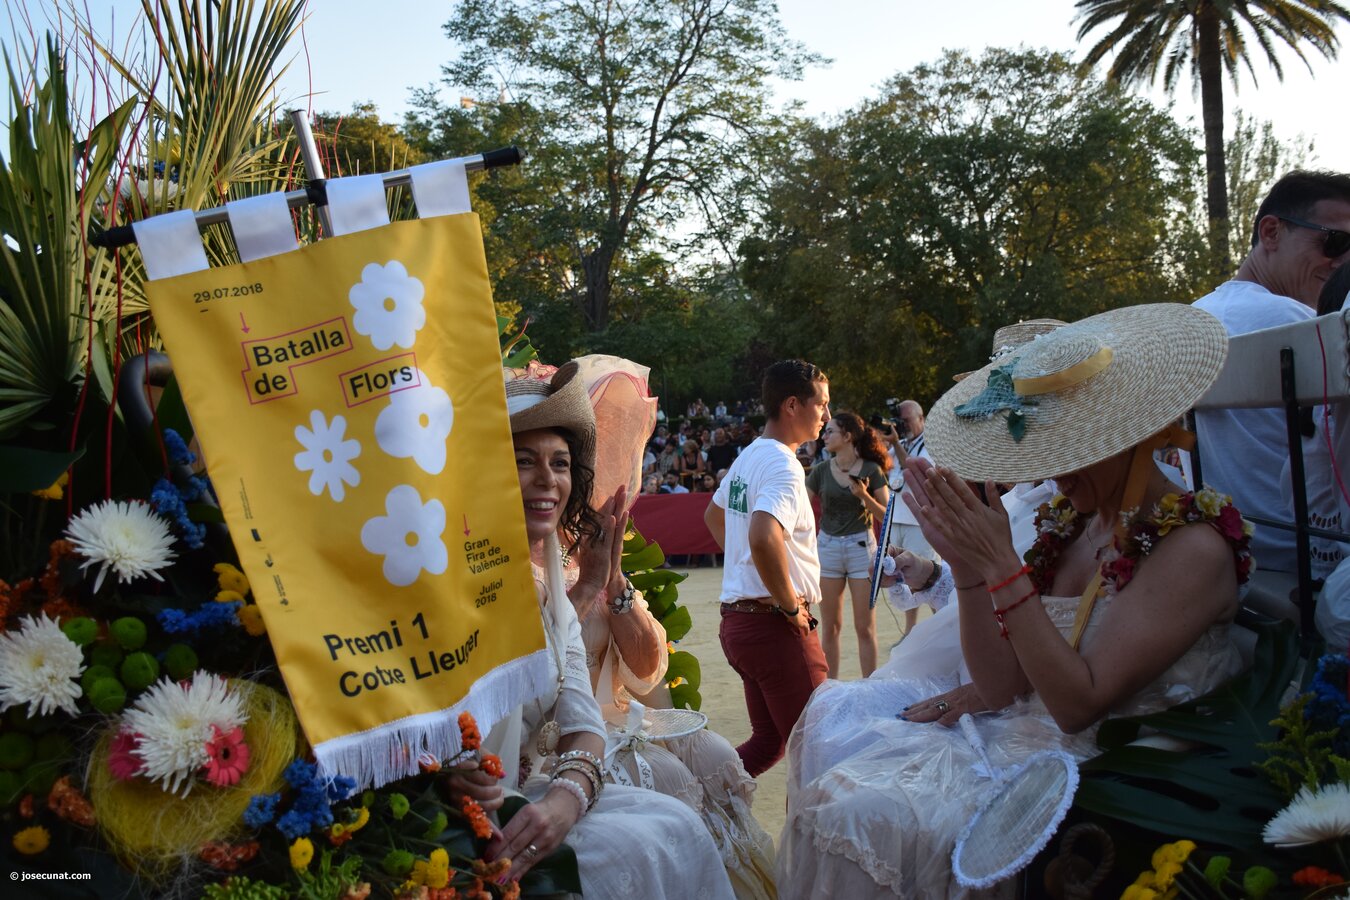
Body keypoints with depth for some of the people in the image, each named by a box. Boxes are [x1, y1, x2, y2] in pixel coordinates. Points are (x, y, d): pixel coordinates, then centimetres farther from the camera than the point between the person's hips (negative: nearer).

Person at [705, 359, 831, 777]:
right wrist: (791, 605, -21)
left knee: (769, 740, 18)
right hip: (776, 625, -10)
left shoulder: (748, 457, 14)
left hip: (738, 619, 10)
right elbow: (763, 538, -34)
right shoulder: (782, 464, -16)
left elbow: (713, 515, 31)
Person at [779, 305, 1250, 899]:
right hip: (1020, 727, 8)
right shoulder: (1073, 521, 4)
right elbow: (1003, 683, 0)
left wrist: (1002, 569, -26)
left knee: (860, 811, -19)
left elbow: (1079, 703, -22)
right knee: (836, 714, 5)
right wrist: (966, 564, -13)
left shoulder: (1194, 548, -17)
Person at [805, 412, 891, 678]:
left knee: (865, 627, 3)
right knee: (830, 627, 8)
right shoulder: (821, 471, 2)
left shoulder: (871, 470, -4)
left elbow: (886, 515, -4)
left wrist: (865, 496, -19)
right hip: (827, 546, 2)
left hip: (861, 546, -2)